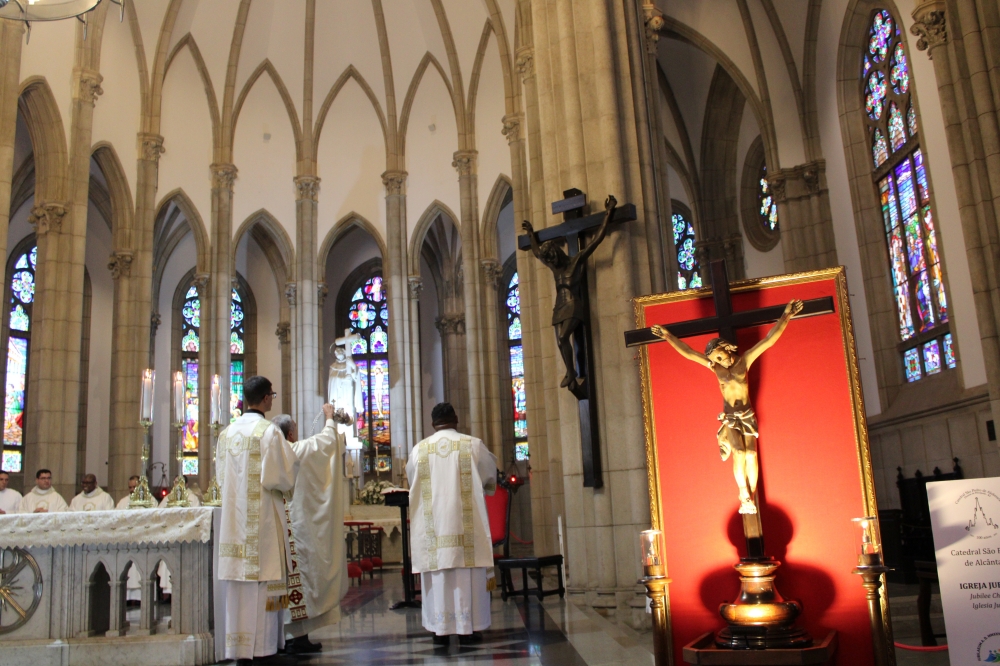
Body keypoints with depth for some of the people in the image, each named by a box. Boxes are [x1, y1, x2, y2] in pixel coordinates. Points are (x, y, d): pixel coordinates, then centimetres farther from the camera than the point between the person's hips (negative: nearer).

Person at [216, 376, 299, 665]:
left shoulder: (227, 433, 8)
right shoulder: (269, 431, -11)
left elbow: (221, 475, 14)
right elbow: (281, 477, -13)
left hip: (233, 516, 6)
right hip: (263, 517, -6)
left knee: (238, 580, 9)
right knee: (262, 580, -1)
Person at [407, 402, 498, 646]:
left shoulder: (419, 449, 2)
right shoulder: (473, 445, -1)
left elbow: (412, 483, 16)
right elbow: (490, 477, 13)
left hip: (433, 522, 1)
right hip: (466, 523, -1)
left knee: (437, 572, 3)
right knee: (468, 573, 4)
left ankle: (441, 629, 5)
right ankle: (470, 625, 7)